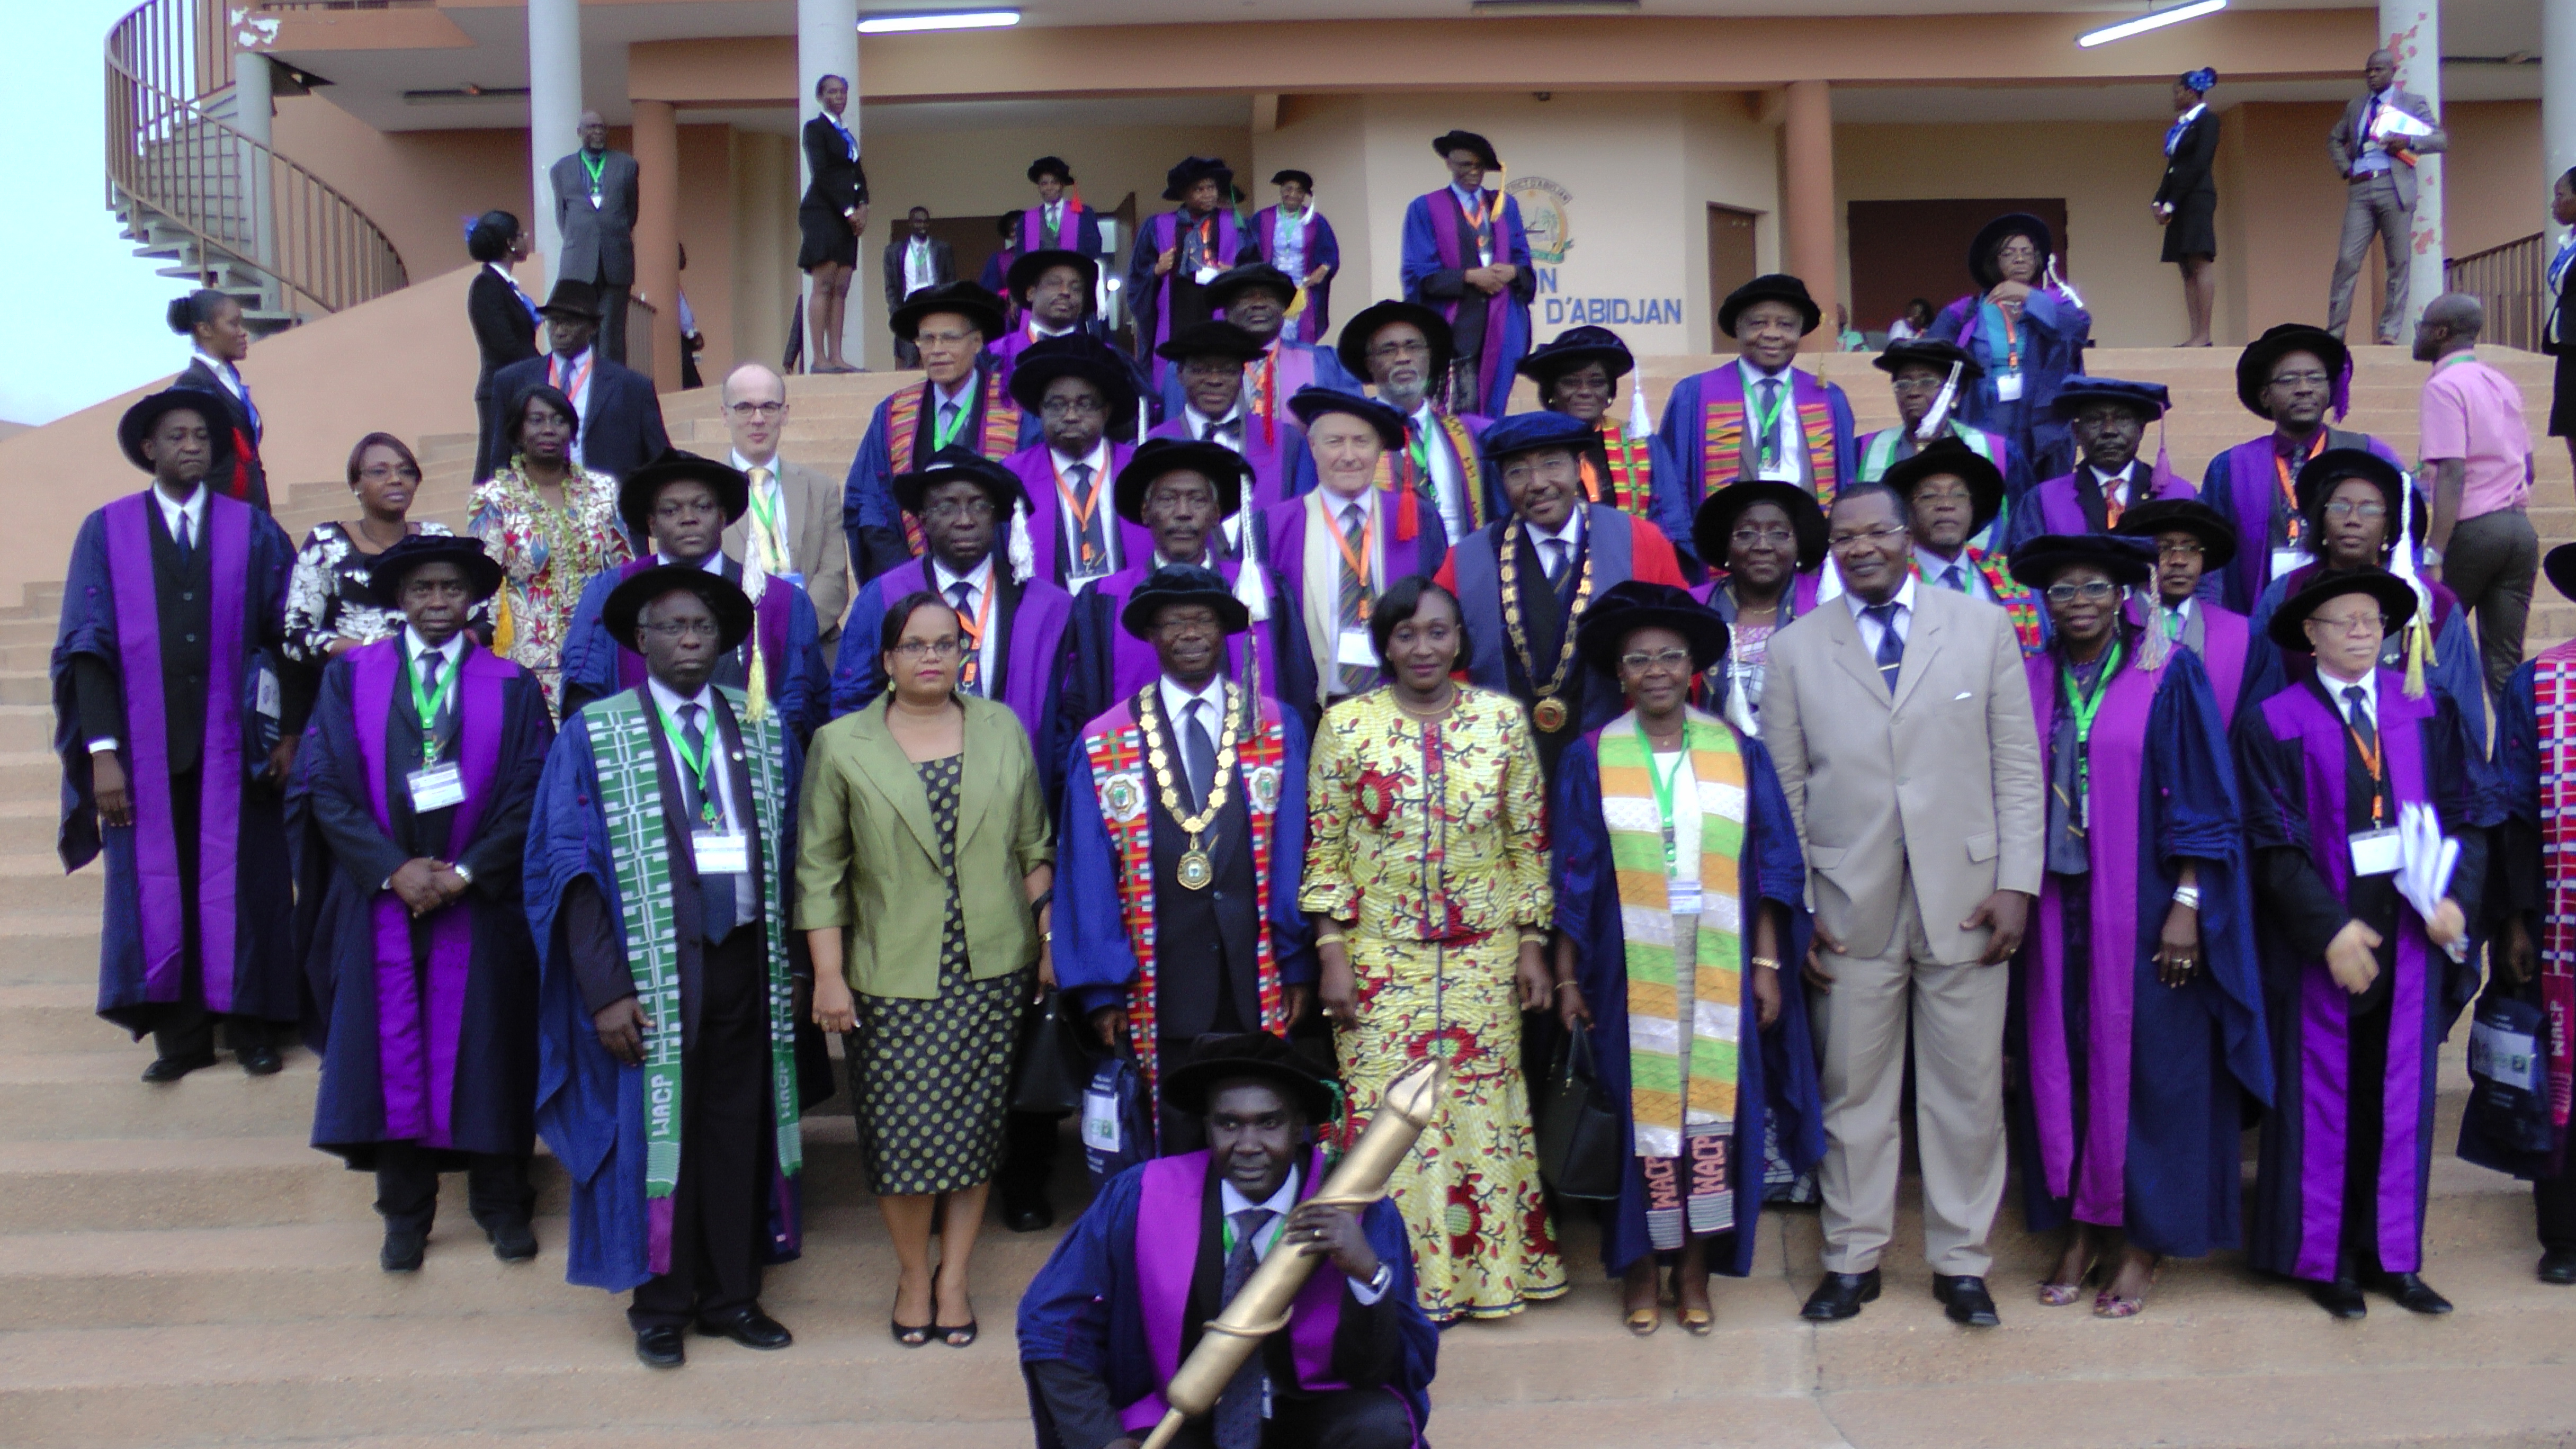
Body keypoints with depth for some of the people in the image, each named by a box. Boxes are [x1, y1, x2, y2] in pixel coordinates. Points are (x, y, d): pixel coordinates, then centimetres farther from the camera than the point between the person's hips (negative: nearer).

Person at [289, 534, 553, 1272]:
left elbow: (531, 794, -2)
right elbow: (325, 786, -2)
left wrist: (466, 871, -13)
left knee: (485, 1047, 5)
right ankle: (405, 1211, 15)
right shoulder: (349, 677, 5)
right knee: (390, 1047, 3)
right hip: (379, 898, 1)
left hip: (481, 901, 0)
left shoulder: (513, 687, 3)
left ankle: (502, 1204, 17)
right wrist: (394, 868, -13)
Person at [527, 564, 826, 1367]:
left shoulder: (766, 730, 7)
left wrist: (796, 964, 1)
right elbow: (570, 869, -6)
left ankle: (731, 1296, 24)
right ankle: (661, 1306, 22)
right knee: (656, 1133, 6)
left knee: (741, 1132, 9)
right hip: (653, 974, -3)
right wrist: (605, 990, -13)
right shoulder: (594, 737, -2)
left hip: (747, 962, 3)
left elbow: (793, 853, 8)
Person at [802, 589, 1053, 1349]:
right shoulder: (841, 744, 2)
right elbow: (819, 868, 1)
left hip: (993, 970, 2)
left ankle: (954, 1276, 20)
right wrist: (828, 974, -4)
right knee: (903, 1133, -1)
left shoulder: (1004, 731, 7)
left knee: (975, 1124, 5)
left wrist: (1051, 936, 5)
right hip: (892, 975, -1)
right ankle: (913, 1272, 20)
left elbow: (1034, 847, 11)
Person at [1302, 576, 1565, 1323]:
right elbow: (1323, 849, 0)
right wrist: (1332, 954, -5)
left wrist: (1533, 947, 2)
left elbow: (1531, 842, 5)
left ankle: (1491, 1265, 22)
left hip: (1485, 956, 1)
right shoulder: (1346, 724, -1)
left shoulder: (1503, 718, 2)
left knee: (1483, 1109, 5)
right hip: (1379, 955, -1)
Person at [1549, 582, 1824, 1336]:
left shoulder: (1739, 752, 3)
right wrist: (1567, 976, -1)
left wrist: (1767, 964, 0)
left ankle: (1696, 1268, 18)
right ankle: (1640, 1267, 18)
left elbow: (1770, 866, 5)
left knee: (1714, 1105, 3)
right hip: (1631, 970, -1)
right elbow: (1573, 878, 2)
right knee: (1638, 1106, 3)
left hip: (1719, 969, 1)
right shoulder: (1591, 759, 0)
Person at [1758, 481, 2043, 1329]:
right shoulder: (1795, 650, 6)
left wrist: (2017, 883, -4)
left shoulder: (1984, 630, 7)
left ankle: (1961, 1262, 20)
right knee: (1853, 1090, 7)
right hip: (1850, 906, 0)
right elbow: (1784, 791, 5)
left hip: (1965, 899, 0)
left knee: (1967, 1090, 6)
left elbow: (2019, 767, 5)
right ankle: (1853, 1259, 21)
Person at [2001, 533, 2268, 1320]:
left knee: (2148, 1064, 3)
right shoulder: (2032, 682, 6)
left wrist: (2186, 905, -12)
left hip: (2141, 907, -4)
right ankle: (2081, 1225, 19)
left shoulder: (2170, 675, -4)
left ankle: (2143, 1237, 15)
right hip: (2056, 910, 4)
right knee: (2061, 1063, 7)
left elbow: (2205, 800, -6)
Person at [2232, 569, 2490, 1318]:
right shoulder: (2273, 723, -4)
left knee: (2400, 1097, 10)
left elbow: (2470, 812, 4)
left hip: (2412, 936, 3)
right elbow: (2275, 845, -8)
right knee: (2323, 1101, 6)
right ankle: (2325, 1257, 17)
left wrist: (2458, 897, -12)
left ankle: (2392, 1255, 21)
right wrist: (2331, 928, -16)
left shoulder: (2429, 713, 6)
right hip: (2319, 943, -3)